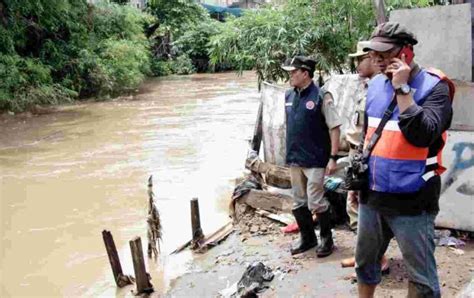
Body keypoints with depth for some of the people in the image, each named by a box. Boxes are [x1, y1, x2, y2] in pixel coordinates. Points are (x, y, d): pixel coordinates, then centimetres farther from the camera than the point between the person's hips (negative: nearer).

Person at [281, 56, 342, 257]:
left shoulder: (321, 97, -13)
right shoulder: (289, 96, 6)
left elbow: (334, 128, -12)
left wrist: (333, 157, -15)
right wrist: (289, 152, 15)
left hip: (315, 160, -6)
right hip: (294, 159, 6)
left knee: (315, 202, -2)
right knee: (298, 203, 13)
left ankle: (326, 238, 19)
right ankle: (307, 237, 30)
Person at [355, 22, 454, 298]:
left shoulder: (434, 87, -10)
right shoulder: (376, 85, 8)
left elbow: (422, 135, -26)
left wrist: (402, 88, -21)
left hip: (412, 202, -6)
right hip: (372, 196, 6)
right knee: (365, 263, 19)